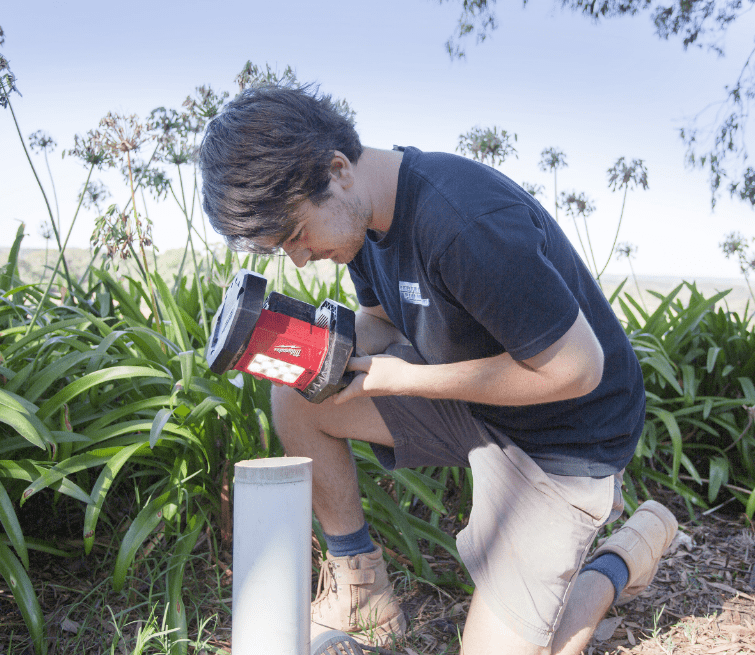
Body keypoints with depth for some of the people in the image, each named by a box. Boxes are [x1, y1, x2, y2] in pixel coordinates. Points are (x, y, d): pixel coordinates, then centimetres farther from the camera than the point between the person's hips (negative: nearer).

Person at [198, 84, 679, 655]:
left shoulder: (465, 222, -34)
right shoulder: (363, 215, -6)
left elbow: (577, 368, -28)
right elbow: (382, 318, 11)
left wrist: (397, 379, -25)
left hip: (563, 434, -7)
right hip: (471, 395, 8)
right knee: (296, 397, -7)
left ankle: (630, 554, 20)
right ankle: (360, 590, 10)